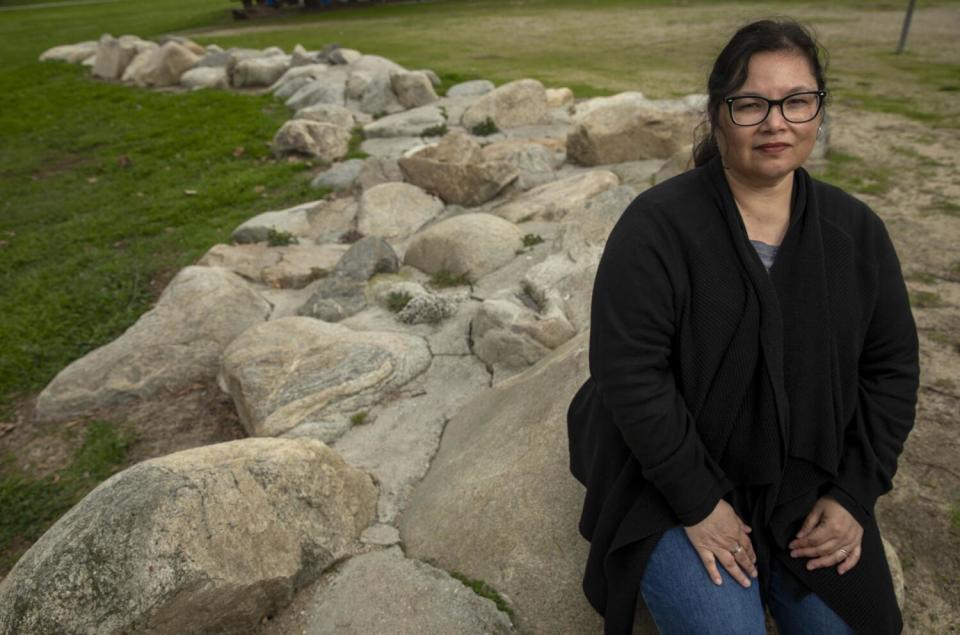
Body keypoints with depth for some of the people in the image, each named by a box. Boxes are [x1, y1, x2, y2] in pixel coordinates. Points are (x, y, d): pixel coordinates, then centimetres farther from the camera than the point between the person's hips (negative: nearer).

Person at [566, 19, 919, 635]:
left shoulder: (856, 230, -1)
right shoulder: (657, 226, -17)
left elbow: (891, 368, 4)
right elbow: (629, 374, -21)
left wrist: (853, 494, -4)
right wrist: (698, 505, -18)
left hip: (808, 485, 5)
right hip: (675, 481, -4)